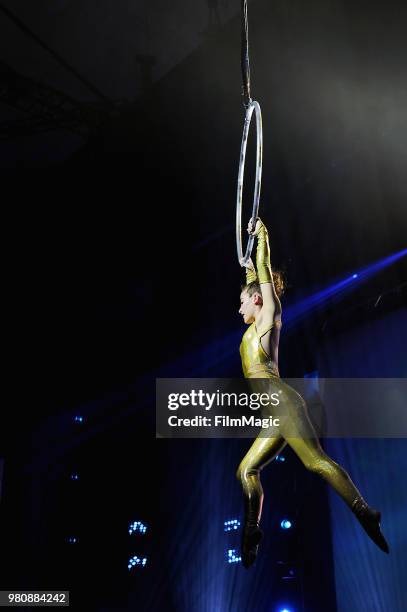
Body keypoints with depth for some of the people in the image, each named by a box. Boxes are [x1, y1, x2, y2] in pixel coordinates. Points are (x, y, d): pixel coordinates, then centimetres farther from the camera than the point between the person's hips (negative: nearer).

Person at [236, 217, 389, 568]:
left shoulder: (269, 317, 6)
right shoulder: (258, 326, 26)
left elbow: (265, 274, 8)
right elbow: (257, 282, 42)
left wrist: (262, 238, 17)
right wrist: (249, 268, 50)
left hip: (281, 402, -9)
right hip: (276, 412, 9)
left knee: (316, 461, -19)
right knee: (247, 469, 3)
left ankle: (364, 512, -22)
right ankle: (252, 533, 1)